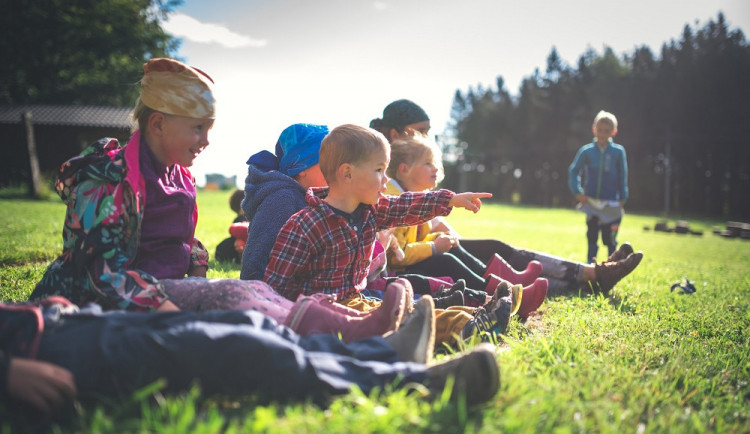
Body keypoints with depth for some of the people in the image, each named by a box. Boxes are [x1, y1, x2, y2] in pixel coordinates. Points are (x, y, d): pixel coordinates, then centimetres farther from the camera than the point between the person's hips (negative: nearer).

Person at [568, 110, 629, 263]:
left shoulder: (618, 152, -1)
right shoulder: (586, 151, 0)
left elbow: (623, 177, 2)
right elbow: (573, 171, 5)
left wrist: (622, 199, -1)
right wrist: (577, 192, -3)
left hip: (611, 204, -1)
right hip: (591, 203, 1)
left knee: (610, 240, 3)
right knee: (592, 237, 6)